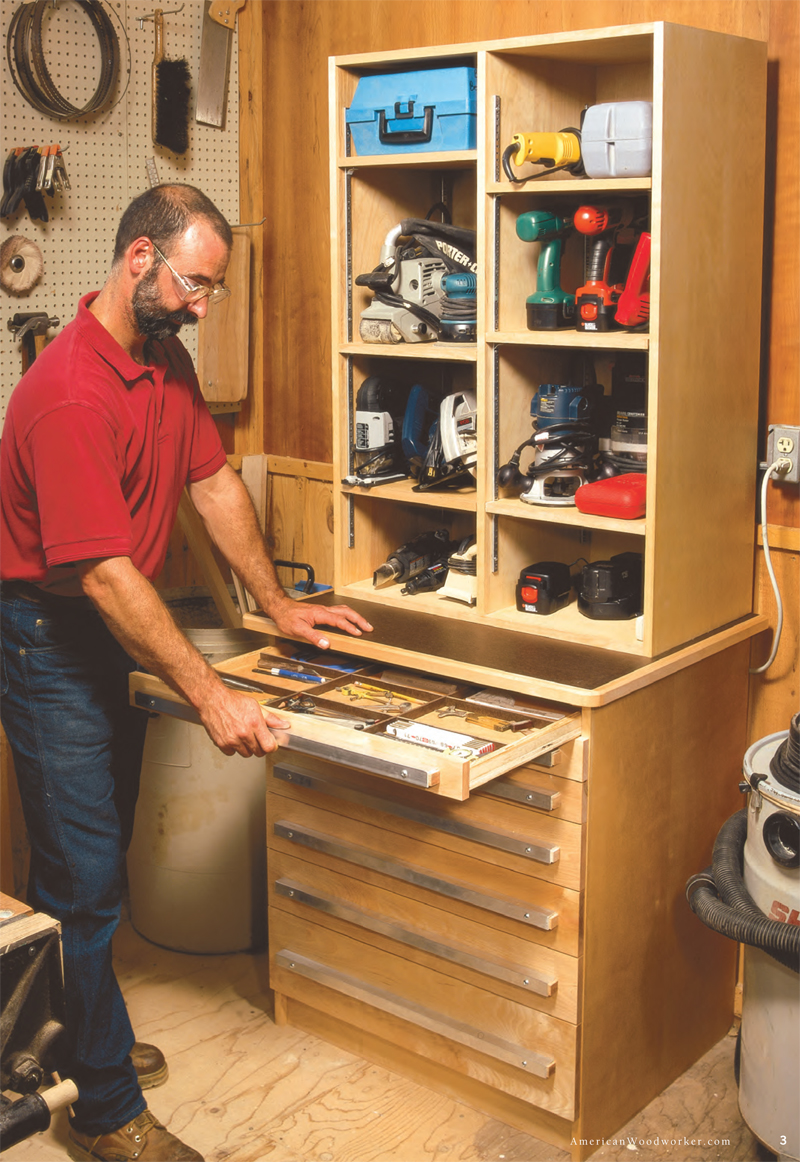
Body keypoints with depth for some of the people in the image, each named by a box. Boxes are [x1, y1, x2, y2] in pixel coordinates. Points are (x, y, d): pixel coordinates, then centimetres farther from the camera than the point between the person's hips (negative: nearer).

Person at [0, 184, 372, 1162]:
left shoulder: (165, 361, 3)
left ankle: (79, 1037, 38)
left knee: (94, 853, 20)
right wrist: (209, 696, -29)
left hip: (110, 635, 9)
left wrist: (278, 604, 10)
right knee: (84, 877, -1)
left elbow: (214, 483, 11)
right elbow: (105, 574, -30)